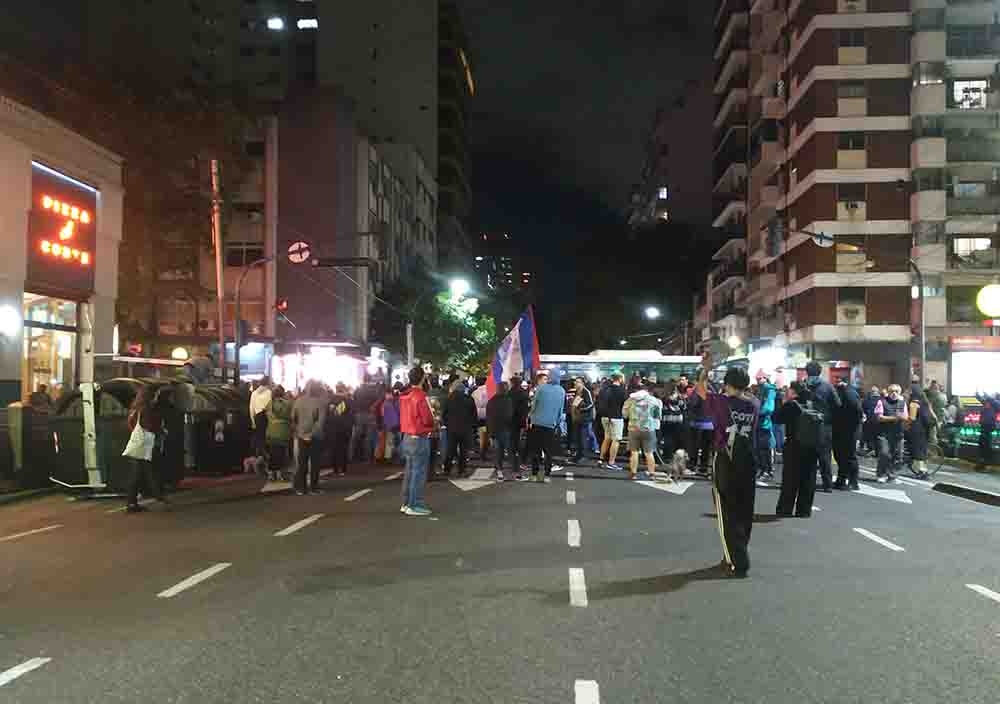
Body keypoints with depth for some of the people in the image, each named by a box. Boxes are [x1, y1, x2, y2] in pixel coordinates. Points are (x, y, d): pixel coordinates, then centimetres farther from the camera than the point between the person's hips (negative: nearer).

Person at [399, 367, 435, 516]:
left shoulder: (405, 395, 6)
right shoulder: (420, 396, -18)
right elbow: (428, 419, -18)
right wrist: (434, 423, 5)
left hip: (407, 436, 8)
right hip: (420, 438, -8)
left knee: (409, 471, 15)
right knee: (419, 473, -3)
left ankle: (406, 503, 21)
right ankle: (414, 506, -1)